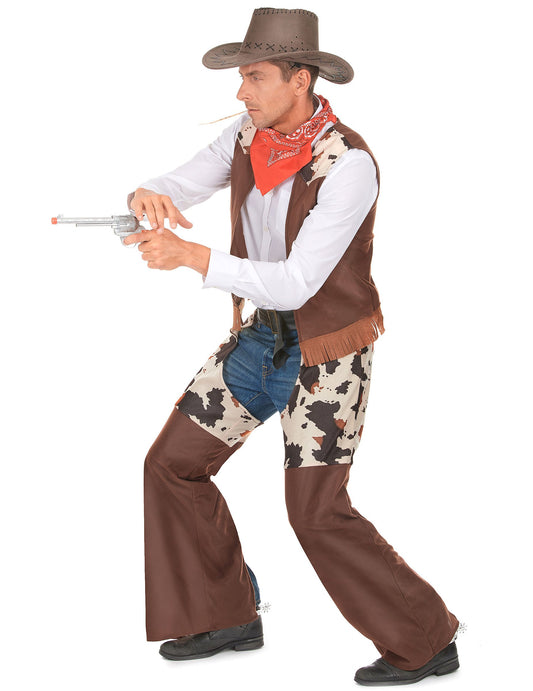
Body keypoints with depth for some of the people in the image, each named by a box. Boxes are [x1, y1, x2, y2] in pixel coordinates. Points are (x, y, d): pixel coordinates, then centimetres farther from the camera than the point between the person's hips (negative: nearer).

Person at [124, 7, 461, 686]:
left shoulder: (349, 165, -27)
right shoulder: (250, 135, -4)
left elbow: (296, 285, -30)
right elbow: (175, 190, -4)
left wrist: (190, 256, -38)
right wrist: (146, 198, -30)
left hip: (329, 346, -7)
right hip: (266, 331, 8)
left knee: (317, 513, -6)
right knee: (174, 464, 7)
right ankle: (226, 617, 23)